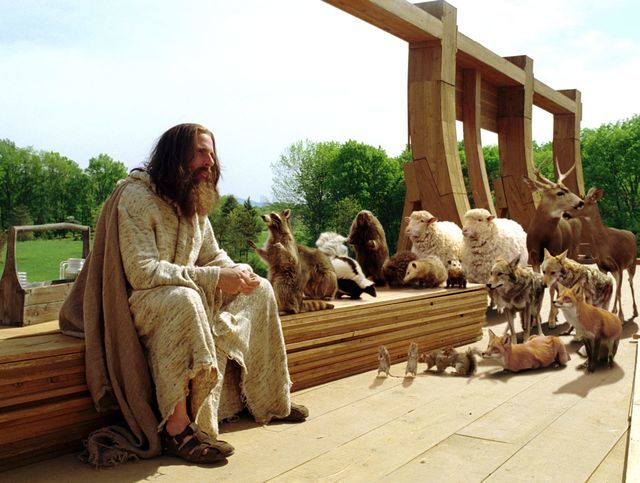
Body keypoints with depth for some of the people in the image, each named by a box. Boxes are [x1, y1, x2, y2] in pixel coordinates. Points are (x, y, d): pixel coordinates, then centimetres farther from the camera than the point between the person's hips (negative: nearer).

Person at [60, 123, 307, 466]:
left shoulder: (194, 202, 8)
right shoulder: (136, 196, -19)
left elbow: (213, 255, 13)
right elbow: (142, 272, -28)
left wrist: (238, 272, -11)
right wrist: (214, 278, -30)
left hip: (187, 294, 9)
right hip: (136, 302, -9)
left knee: (259, 290, 2)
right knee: (183, 299, -40)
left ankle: (266, 398, 11)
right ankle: (176, 429, -36)